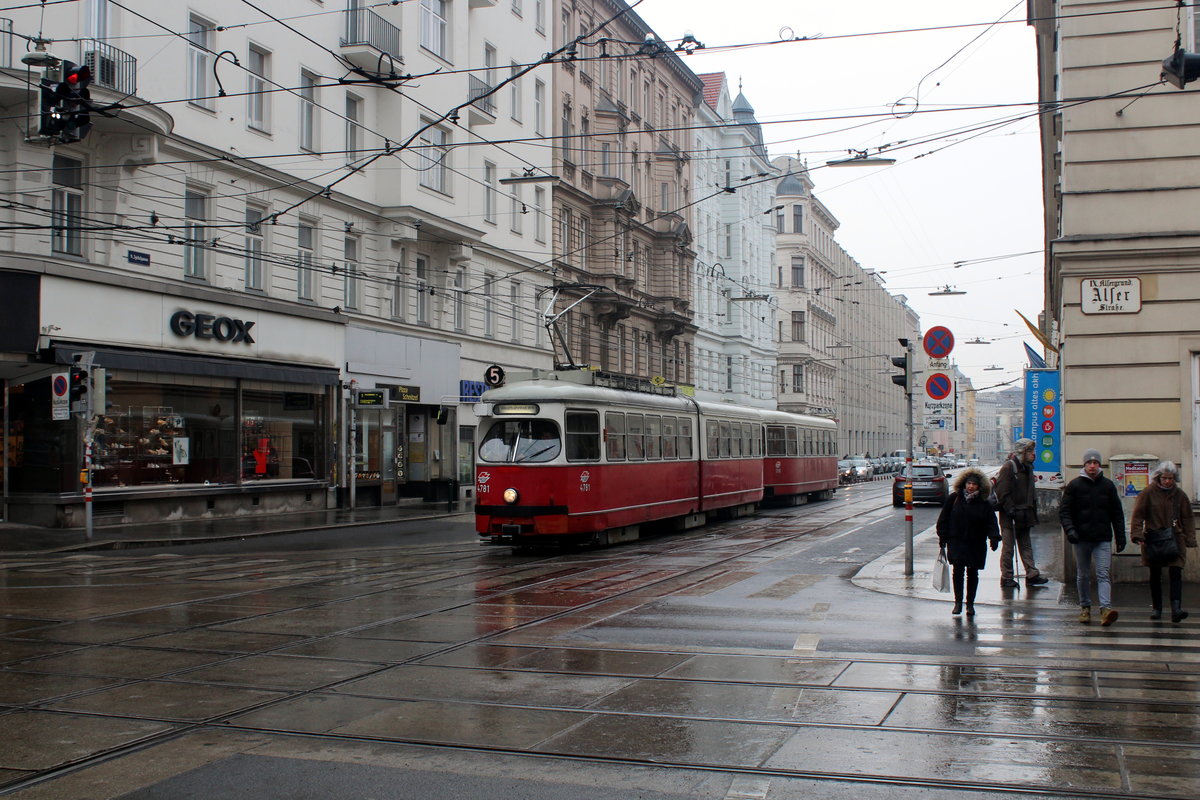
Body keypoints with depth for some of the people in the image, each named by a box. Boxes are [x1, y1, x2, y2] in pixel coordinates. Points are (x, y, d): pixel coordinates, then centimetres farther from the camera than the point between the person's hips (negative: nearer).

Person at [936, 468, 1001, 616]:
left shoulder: (983, 503, 2)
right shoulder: (954, 499, 1)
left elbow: (991, 522, -1)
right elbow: (944, 519, 5)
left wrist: (994, 537, -16)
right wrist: (943, 537, 1)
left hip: (976, 544, 1)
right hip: (956, 542, -1)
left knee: (973, 573, 7)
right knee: (958, 571, -7)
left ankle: (970, 604, 18)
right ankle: (958, 602, 5)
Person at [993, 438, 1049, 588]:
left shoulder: (1027, 467, 14)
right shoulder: (1008, 467, -13)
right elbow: (1002, 493, -17)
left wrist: (1033, 508, 16)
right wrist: (1011, 509, -20)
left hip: (1024, 516, 8)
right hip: (1009, 516, -8)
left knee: (1026, 546, 10)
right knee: (1008, 547, -1)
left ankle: (1032, 575, 12)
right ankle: (1006, 577, 6)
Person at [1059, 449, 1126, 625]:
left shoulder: (1108, 485, 8)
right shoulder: (1074, 485, 2)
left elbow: (1117, 513, 12)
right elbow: (1064, 511, 0)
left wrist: (1120, 537, 7)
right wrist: (1069, 529, -16)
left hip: (1103, 538, 0)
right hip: (1081, 538, 0)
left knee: (1103, 574, -10)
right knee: (1083, 575, 10)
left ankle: (1106, 608, -20)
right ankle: (1085, 607, 22)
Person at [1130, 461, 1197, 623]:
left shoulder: (1179, 494, 5)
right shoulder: (1148, 492, -3)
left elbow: (1187, 518, 11)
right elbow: (1138, 515, -2)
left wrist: (1190, 539, 3)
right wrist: (1137, 535, -11)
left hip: (1175, 539, 1)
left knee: (1176, 573, -11)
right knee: (1155, 575, 7)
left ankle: (1176, 609, -18)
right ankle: (1157, 608, 18)